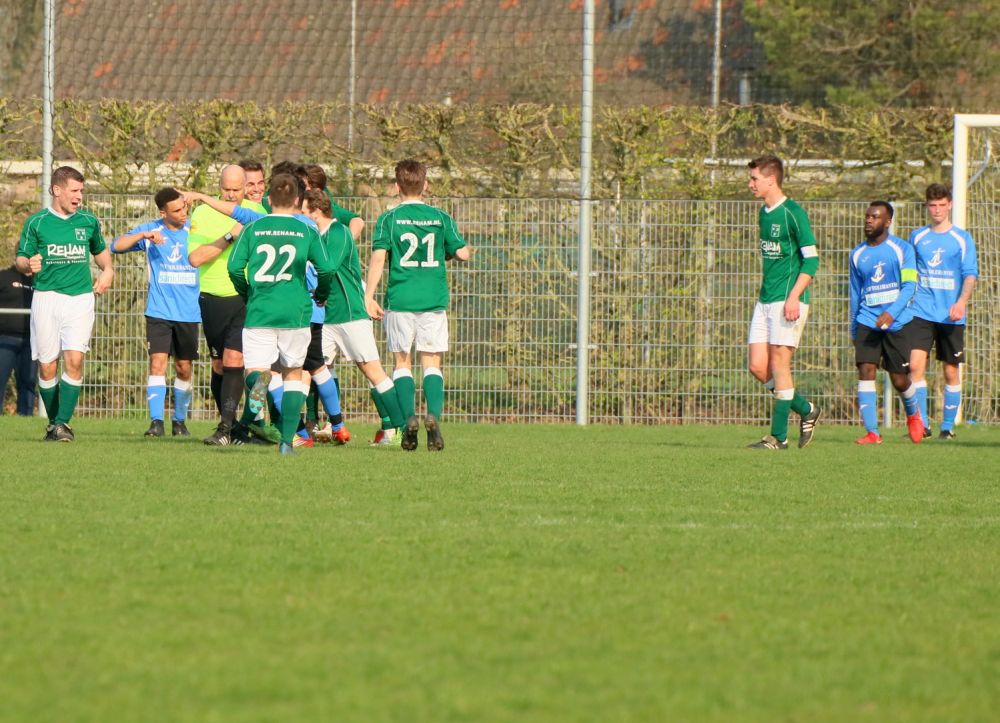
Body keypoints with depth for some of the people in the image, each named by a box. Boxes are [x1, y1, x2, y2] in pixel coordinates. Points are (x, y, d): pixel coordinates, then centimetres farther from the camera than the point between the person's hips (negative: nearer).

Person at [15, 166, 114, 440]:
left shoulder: (89, 222, 10)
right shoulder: (36, 222, 2)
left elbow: (100, 250, 27)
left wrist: (107, 270, 7)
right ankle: (53, 422, 15)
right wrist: (28, 265, -18)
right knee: (47, 365, -1)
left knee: (74, 359, -15)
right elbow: (21, 258, 5)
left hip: (81, 297, 1)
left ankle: (63, 422, -15)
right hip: (46, 297, -1)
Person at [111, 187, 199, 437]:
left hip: (189, 313, 1)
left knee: (184, 368, 7)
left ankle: (179, 420, 23)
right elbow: (116, 246, -5)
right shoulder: (150, 230, 1)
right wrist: (143, 236, -19)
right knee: (157, 363, -14)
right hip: (159, 312, -1)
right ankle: (156, 421, -16)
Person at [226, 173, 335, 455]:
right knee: (293, 373, 15)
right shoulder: (307, 231, 3)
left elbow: (234, 266, -2)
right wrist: (321, 294, 19)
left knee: (254, 371, 2)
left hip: (259, 312, 0)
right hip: (295, 313, 0)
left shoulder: (253, 229, 4)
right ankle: (287, 440, 6)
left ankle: (259, 381, -38)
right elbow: (326, 269, -3)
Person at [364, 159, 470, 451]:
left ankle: (409, 418, -7)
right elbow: (462, 253, 3)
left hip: (400, 299, -1)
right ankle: (433, 414, -18)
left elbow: (378, 257, -10)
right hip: (434, 301, 1)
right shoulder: (440, 218, 4)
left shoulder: (389, 219, -1)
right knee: (432, 363, 4)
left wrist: (368, 296, -8)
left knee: (403, 362, 8)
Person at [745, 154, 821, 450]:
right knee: (757, 366, 3)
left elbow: (811, 259, -13)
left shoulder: (793, 213, -11)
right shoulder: (764, 213, 14)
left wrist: (794, 297, -20)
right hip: (765, 300, 8)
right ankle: (806, 410, 19)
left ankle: (778, 436, -1)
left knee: (779, 364, -7)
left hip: (787, 301, -8)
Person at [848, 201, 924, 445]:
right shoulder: (858, 254, 9)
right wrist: (853, 330, 20)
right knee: (865, 371, -14)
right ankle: (872, 432, -13)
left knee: (899, 380, 1)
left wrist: (892, 313, -25)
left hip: (897, 322, -3)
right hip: (867, 322, 3)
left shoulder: (902, 249, -2)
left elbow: (909, 286, -10)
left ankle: (913, 414, 33)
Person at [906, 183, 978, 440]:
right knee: (916, 364, -14)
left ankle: (948, 426, 14)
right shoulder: (917, 237, 10)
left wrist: (961, 302, -20)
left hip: (951, 316, -1)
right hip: (922, 312, 1)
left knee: (951, 371, 3)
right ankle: (922, 424, -13)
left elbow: (970, 274, -5)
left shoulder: (962, 238, 2)